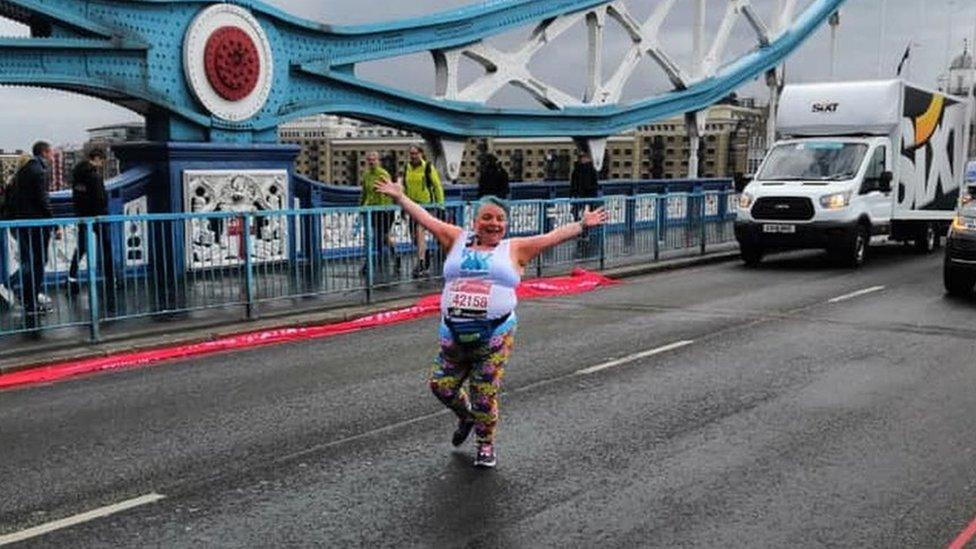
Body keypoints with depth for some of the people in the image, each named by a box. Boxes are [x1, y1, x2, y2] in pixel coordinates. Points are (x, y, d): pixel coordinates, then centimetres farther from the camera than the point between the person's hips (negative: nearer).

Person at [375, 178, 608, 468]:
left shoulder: (515, 248, 8)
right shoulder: (458, 240, 13)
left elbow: (552, 236, 4)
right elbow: (426, 218, 15)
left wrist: (582, 225, -4)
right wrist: (400, 196, 15)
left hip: (495, 335, -3)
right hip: (454, 334, 3)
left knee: (485, 394, -2)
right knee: (441, 385, 7)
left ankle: (486, 444, 22)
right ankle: (465, 416, 39)